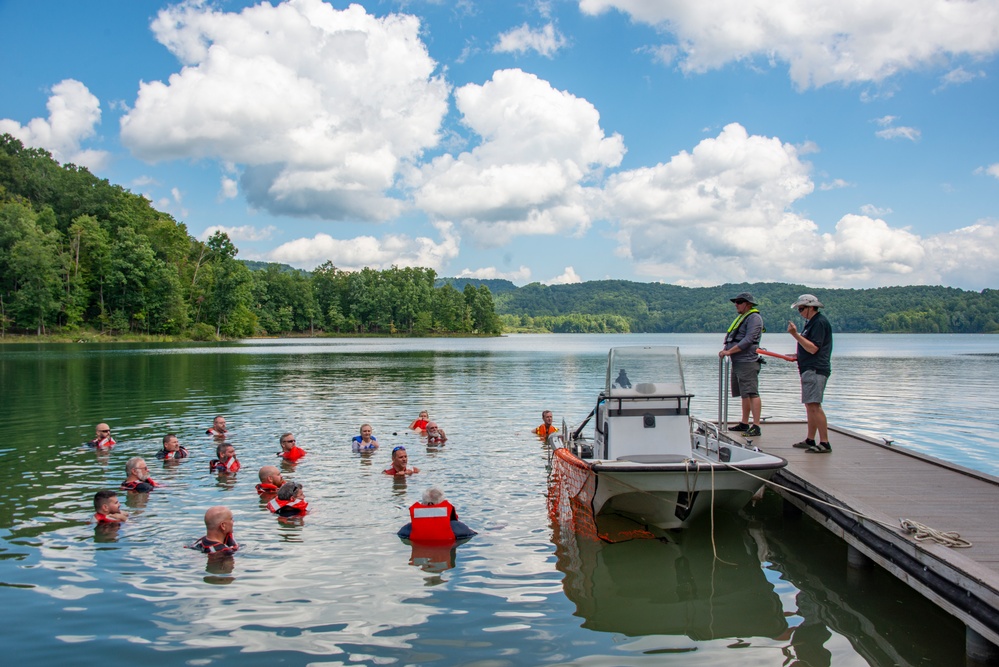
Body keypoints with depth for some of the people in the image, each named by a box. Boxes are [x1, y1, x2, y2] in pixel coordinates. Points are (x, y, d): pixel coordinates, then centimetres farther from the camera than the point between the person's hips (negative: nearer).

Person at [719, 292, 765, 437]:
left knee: (752, 393, -14)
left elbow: (748, 340, -19)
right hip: (737, 361, 10)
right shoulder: (741, 317, 22)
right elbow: (733, 338, 25)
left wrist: (729, 351, -20)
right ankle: (744, 423, 22)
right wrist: (725, 350, 7)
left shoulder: (754, 318, -9)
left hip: (748, 362, -10)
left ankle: (756, 427, -18)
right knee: (744, 394, 15)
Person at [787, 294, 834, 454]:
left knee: (814, 405, -15)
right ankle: (810, 440, 19)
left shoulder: (820, 322, -13)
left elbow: (813, 348, -21)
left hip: (816, 370, -11)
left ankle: (824, 443, -15)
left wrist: (795, 334, -24)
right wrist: (798, 356, 18)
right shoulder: (812, 322, 20)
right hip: (810, 370, 11)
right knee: (809, 405, 13)